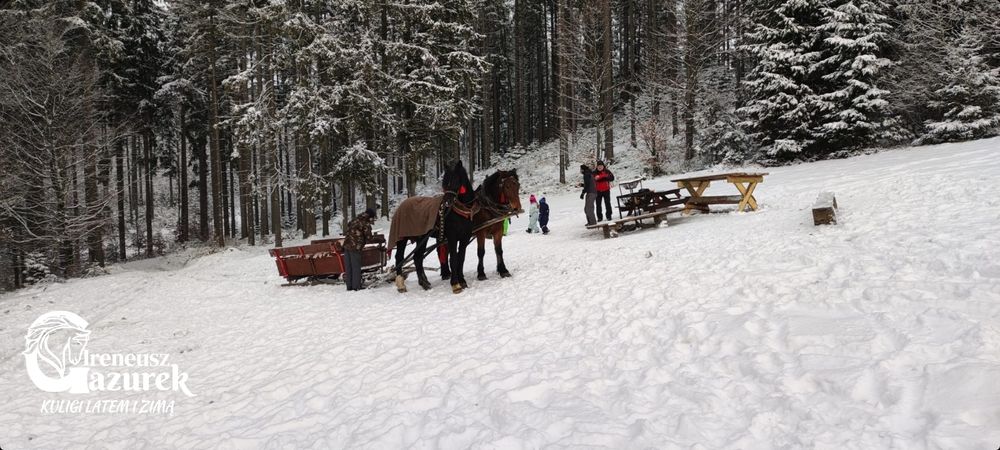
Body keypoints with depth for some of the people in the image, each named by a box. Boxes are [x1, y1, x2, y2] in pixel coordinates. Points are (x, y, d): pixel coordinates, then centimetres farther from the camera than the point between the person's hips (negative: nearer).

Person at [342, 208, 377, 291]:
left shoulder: (356, 219, 14)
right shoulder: (366, 223, -8)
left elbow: (348, 225, 30)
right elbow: (368, 237, -6)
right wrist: (364, 242, 14)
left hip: (346, 245, 7)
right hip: (355, 247, -7)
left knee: (348, 267, 11)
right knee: (356, 267, 0)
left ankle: (349, 286, 16)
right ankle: (356, 286, 1)